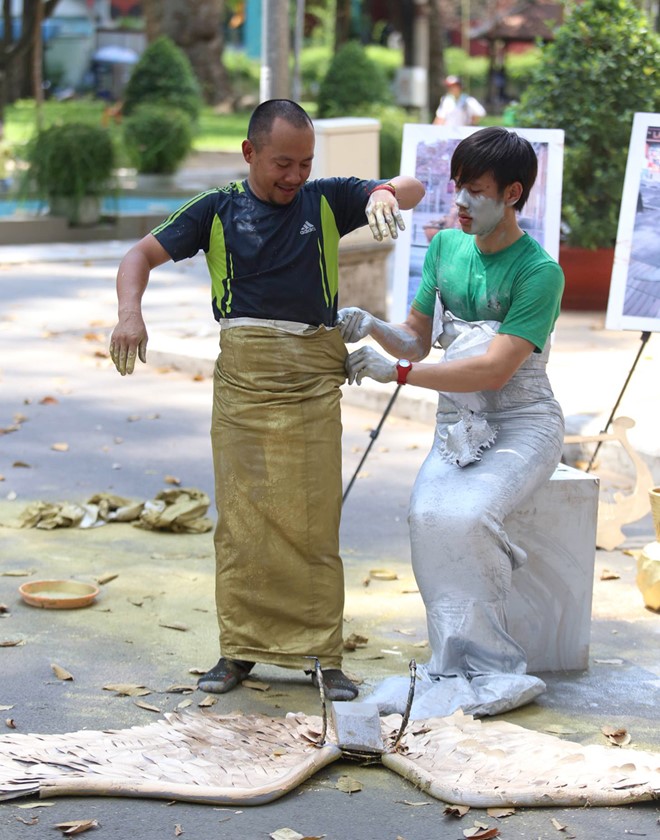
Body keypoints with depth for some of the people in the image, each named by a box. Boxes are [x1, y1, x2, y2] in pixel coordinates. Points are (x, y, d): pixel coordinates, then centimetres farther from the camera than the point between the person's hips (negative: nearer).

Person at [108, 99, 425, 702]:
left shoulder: (325, 201, 10)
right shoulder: (218, 211, 8)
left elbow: (413, 189, 10)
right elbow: (143, 254, 4)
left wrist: (383, 196, -15)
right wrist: (130, 312, -16)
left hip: (313, 379, 0)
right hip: (242, 375, 0)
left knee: (314, 519, -1)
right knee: (241, 516, 2)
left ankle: (323, 654, 5)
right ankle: (240, 648, 11)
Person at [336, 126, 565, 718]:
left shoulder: (540, 272, -13)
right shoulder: (446, 246, 8)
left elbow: (494, 369, -20)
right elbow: (418, 338, 15)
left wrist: (396, 372, -20)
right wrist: (372, 326, -6)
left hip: (522, 424, -5)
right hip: (458, 424, 5)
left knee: (467, 515, -32)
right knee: (428, 514, -26)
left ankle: (466, 669, -19)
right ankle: (488, 670, -23)